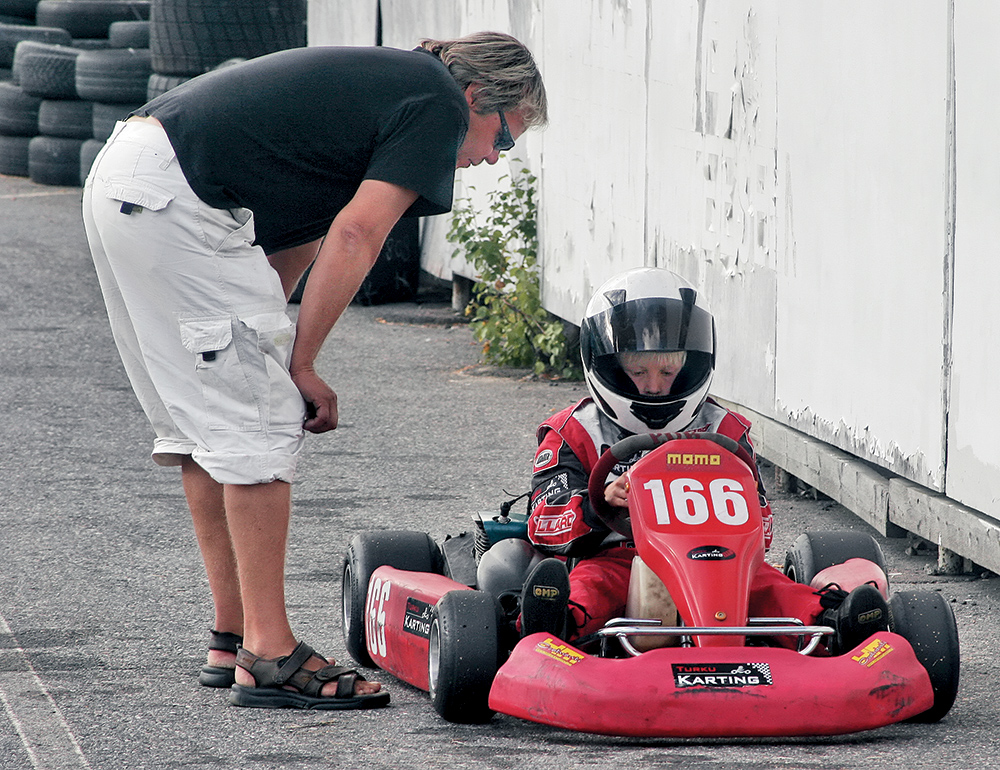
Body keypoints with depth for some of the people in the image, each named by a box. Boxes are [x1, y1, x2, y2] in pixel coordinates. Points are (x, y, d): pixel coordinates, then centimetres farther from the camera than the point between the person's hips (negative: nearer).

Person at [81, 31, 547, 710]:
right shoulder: (438, 106, -2)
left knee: (204, 421, 17)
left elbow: (299, 234, 24)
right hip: (174, 203, -10)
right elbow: (355, 235, -11)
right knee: (262, 424, -6)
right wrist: (301, 363, -6)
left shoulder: (386, 80, 26)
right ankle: (269, 656, -6)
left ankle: (234, 637, 22)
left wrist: (271, 347, 18)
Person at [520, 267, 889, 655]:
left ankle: (829, 623, -59)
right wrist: (598, 506, -22)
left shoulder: (723, 432, 16)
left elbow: (758, 525, 10)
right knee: (592, 580, -38)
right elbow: (544, 525, -1)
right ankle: (554, 625, -72)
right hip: (617, 559, -2)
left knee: (764, 581, -30)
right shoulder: (576, 434, 10)